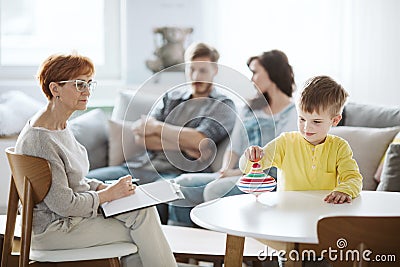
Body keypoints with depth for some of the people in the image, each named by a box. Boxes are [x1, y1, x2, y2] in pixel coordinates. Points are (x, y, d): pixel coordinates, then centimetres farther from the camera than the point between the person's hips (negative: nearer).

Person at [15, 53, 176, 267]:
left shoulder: (61, 126, 6)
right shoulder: (40, 139, -25)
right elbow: (64, 205, -23)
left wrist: (104, 187, 0)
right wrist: (109, 194, -12)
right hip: (53, 229, -9)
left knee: (143, 210, -7)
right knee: (142, 223, -10)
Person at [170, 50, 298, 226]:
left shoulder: (292, 113, -1)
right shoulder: (251, 109, 23)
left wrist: (238, 172, -16)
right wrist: (226, 169, -3)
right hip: (240, 175, 8)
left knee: (215, 190, -35)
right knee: (182, 184, -14)